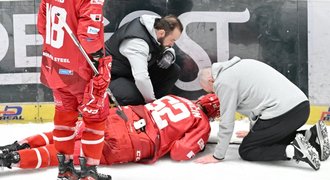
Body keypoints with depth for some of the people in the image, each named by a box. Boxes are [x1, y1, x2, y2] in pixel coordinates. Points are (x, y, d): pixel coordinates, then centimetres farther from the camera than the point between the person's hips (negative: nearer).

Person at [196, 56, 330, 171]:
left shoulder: (223, 81, -3)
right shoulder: (240, 65, 24)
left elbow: (227, 123, -3)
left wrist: (217, 156, 8)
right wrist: (255, 132, 42)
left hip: (282, 113, -9)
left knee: (246, 151, 7)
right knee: (267, 138, 29)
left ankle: (293, 150, -11)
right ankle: (311, 136, 11)